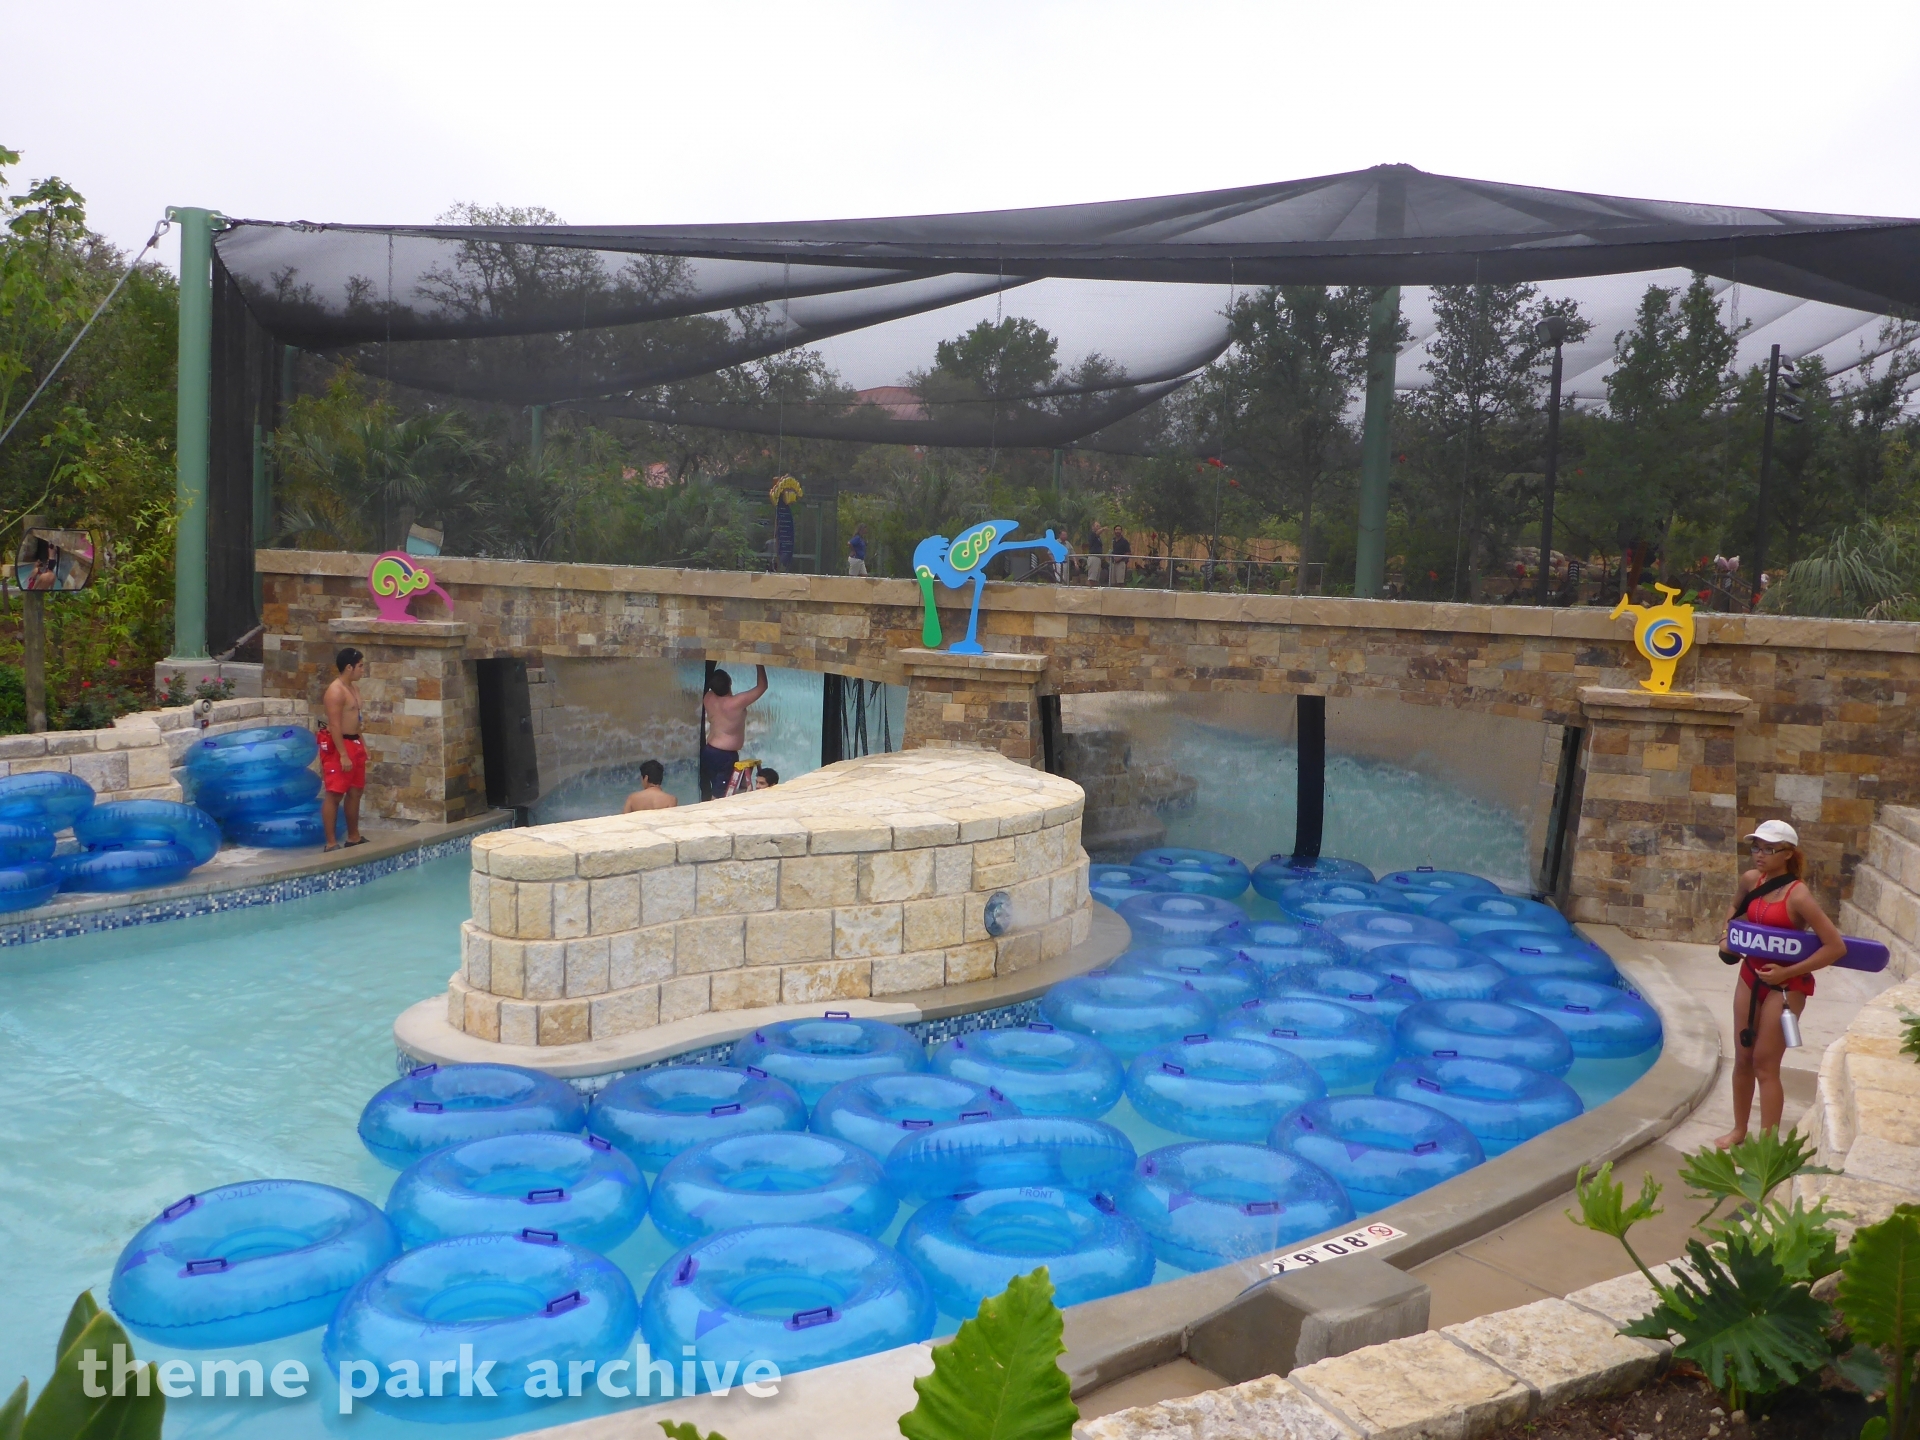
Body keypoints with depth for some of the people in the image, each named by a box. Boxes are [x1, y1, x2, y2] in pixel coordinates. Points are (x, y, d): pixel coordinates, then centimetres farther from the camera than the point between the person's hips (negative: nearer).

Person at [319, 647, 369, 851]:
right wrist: (343, 755, -24)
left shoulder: (354, 687, 14)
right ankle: (330, 843, -7)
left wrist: (362, 744, 21)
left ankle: (354, 837, 25)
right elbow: (335, 725, -21)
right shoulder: (336, 691, -17)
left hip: (354, 744, 10)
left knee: (355, 792, 15)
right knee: (334, 794, -8)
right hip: (337, 745, -10)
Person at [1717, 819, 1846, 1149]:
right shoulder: (1751, 880, -1)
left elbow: (1836, 947, -22)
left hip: (1785, 985, -6)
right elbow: (1737, 911, 22)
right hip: (1751, 976, 7)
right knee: (1742, 1059, 14)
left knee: (1765, 1065, -2)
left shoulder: (1797, 895, -21)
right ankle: (1739, 1130, 30)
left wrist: (1787, 973, -21)